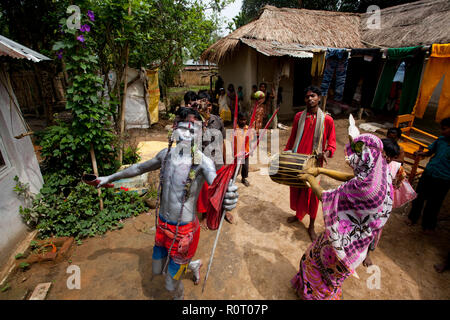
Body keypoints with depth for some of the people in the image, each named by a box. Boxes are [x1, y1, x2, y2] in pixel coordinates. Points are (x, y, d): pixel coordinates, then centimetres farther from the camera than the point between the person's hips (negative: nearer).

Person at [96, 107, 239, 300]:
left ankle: (179, 298, 49)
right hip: (163, 225, 6)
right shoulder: (166, 154, -3)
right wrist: (111, 177, 21)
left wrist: (228, 197, -65)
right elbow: (140, 168, 13)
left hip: (184, 230, -6)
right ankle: (193, 265, 52)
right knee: (157, 270, 27)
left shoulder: (202, 161, -22)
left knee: (171, 286, 13)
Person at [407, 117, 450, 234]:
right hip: (429, 173, 4)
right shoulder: (440, 140, 0)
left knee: (433, 203, 10)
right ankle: (413, 217, 36)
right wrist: (422, 153, -9)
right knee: (419, 197, 15)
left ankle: (429, 225, 31)